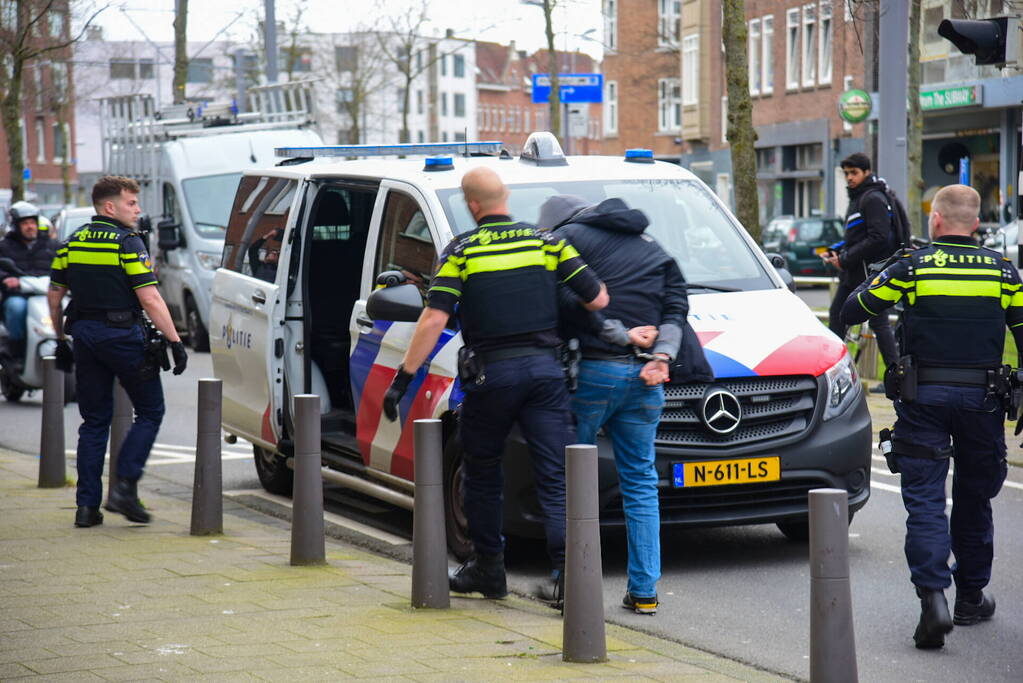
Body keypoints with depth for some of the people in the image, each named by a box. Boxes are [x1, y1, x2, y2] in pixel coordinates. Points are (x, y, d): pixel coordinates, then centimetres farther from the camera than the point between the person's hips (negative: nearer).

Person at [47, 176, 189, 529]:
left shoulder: (73, 242, 10)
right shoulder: (127, 242, -10)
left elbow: (54, 294, 13)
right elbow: (149, 299, -17)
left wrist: (61, 340, 22)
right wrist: (175, 341, -15)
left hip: (84, 334, 6)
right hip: (122, 334, -6)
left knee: (94, 421, 12)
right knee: (150, 412, 7)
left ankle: (87, 504, 8)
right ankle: (125, 486, -5)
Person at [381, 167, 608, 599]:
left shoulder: (461, 251, -2)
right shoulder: (546, 242, 5)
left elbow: (433, 320, -10)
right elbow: (598, 299, 2)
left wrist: (403, 378, -7)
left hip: (489, 374, -2)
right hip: (544, 369, 2)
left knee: (482, 474, 16)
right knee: (555, 479, 2)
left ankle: (488, 570, 23)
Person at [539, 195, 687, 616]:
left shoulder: (568, 238, 4)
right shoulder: (654, 251, 22)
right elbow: (676, 310, 10)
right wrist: (663, 355, -2)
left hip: (588, 373, -5)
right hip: (642, 378, 5)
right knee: (640, 482, 11)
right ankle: (644, 590, 9)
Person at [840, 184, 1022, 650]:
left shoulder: (912, 268, -4)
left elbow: (851, 312, 0)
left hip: (924, 397, -2)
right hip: (982, 398, 2)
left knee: (924, 500, -2)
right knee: (974, 498, 16)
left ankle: (933, 595, -18)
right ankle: (971, 597, 27)